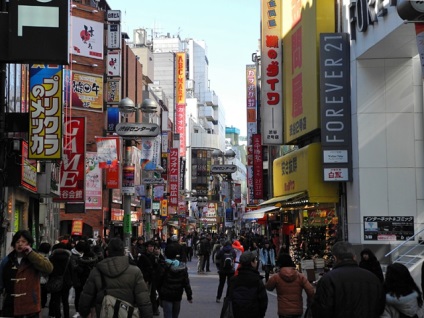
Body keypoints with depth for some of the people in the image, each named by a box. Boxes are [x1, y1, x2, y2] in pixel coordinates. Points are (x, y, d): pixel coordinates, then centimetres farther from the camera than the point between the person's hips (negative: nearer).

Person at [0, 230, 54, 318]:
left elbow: (49, 268, -20)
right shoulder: (7, 260, 7)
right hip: (11, 305, 2)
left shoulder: (35, 258, -1)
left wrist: (31, 253, -20)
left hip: (30, 304, -2)